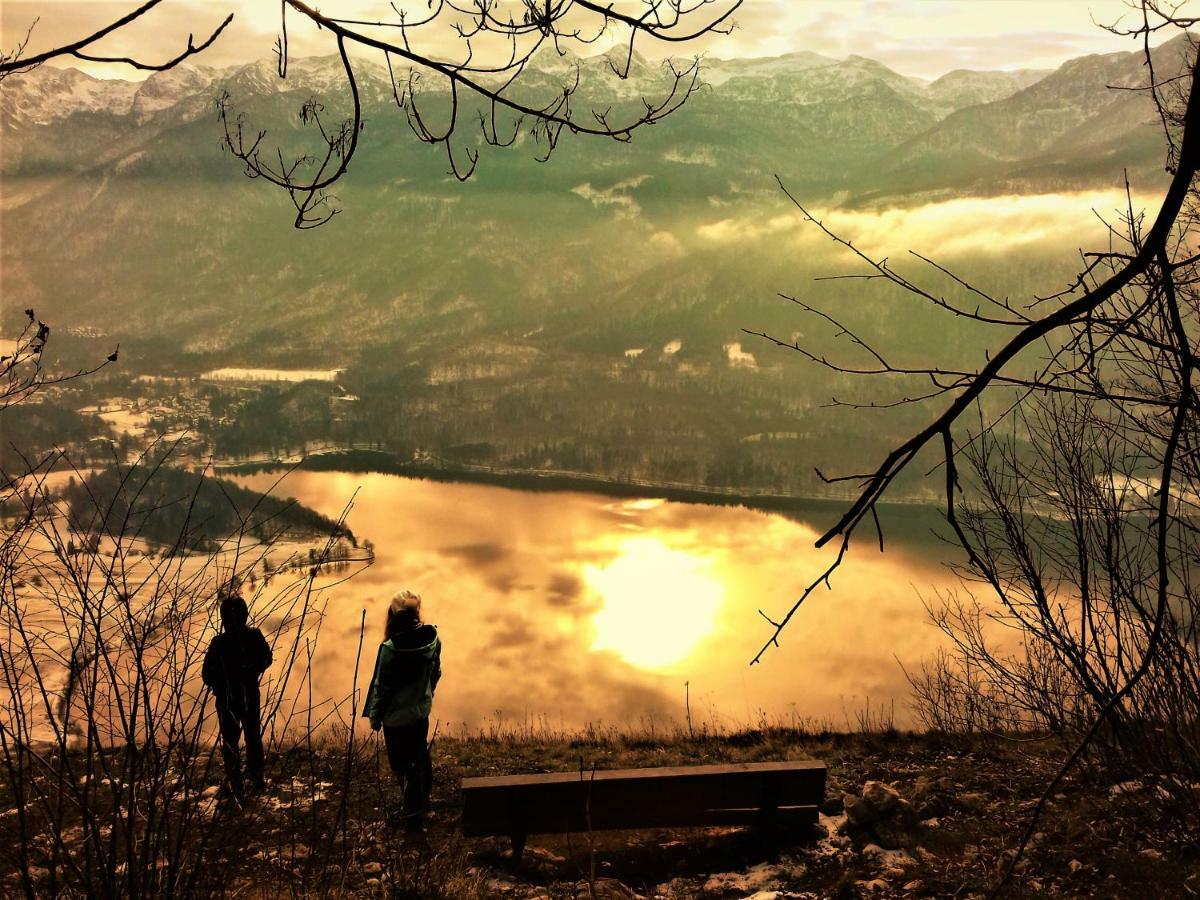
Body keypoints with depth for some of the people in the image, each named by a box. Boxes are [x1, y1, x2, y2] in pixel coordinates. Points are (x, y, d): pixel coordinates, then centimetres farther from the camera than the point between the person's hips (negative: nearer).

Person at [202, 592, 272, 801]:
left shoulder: (219, 643, -20)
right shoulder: (255, 636, -10)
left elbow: (207, 674, -14)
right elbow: (266, 660, 6)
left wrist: (216, 684, 6)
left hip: (227, 699, -3)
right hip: (251, 696, 3)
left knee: (230, 741, 9)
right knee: (253, 737, 20)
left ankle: (236, 787, 7)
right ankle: (256, 779, 32)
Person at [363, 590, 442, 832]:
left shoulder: (390, 649, -28)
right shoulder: (432, 638, -13)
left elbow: (381, 686, -18)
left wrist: (374, 716, -2)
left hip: (396, 716, -5)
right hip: (422, 710, 5)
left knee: (403, 764, 11)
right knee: (421, 756, 24)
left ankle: (412, 815, 19)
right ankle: (423, 801, 44)